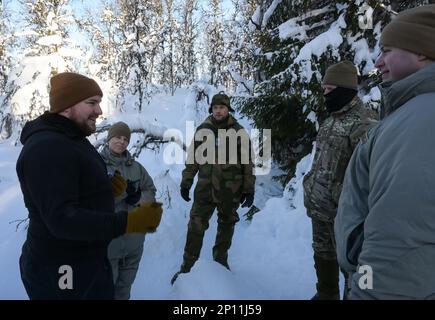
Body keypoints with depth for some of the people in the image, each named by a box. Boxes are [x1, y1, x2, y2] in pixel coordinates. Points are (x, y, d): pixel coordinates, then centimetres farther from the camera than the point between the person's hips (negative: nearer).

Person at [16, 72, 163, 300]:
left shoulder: (70, 140, 10)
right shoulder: (46, 148, -24)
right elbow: (61, 218, -31)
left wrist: (108, 189, -5)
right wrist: (128, 222, -39)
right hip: (63, 272, -9)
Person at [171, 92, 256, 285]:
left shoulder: (239, 132, -3)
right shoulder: (202, 130, 2)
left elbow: (248, 162, -1)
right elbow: (192, 158, 7)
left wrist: (249, 189, -3)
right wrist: (185, 182, 5)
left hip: (230, 191, 0)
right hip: (205, 188, 1)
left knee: (226, 226, 15)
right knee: (196, 226, -2)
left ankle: (221, 259, 36)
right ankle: (187, 266, 12)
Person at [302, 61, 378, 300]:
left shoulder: (363, 124, -17)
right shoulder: (331, 119, 12)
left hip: (340, 210, -9)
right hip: (318, 205, 9)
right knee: (322, 254, 21)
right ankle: (326, 294, 41)